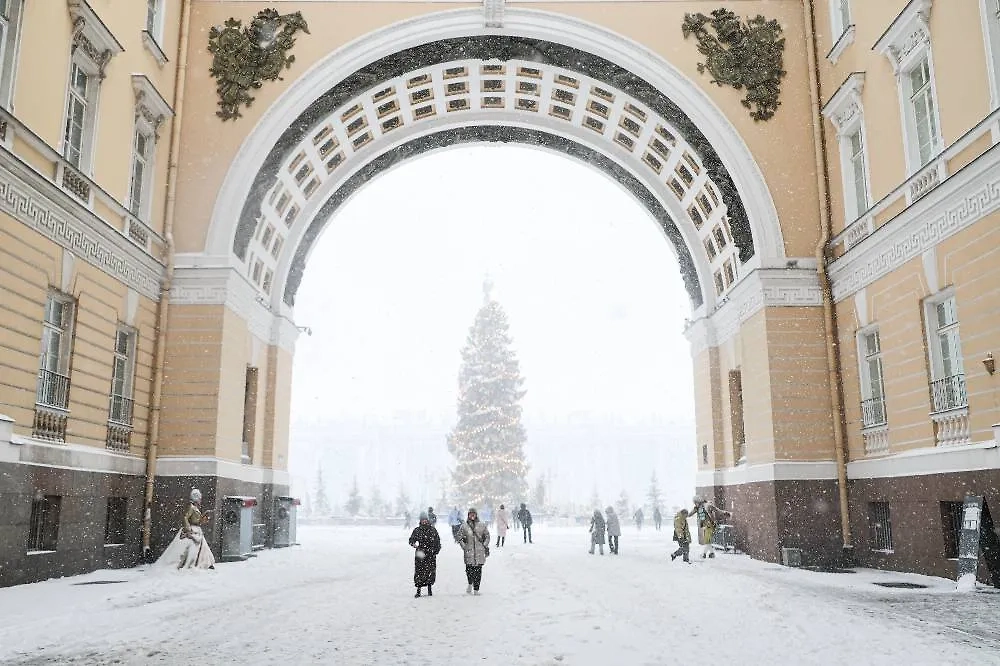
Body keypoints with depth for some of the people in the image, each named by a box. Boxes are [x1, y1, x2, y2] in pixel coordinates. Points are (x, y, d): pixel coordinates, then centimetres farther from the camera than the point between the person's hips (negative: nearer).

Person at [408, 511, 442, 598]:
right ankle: (418, 590, 1)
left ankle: (430, 589, 15)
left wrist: (437, 550, 4)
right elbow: (411, 540, 5)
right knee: (419, 571, -5)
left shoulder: (433, 529, 6)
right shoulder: (417, 530, 4)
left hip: (431, 555, 0)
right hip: (420, 554, 0)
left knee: (430, 571, -1)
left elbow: (438, 540, 13)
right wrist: (414, 544, -17)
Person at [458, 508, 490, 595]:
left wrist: (485, 546, 9)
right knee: (469, 569, -11)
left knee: (478, 570, 0)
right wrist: (464, 546, 0)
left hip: (480, 551, 1)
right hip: (469, 551, -1)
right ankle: (470, 584, 17)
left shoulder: (481, 526, 9)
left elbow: (487, 536, 18)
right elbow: (459, 537, 11)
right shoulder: (464, 526, 6)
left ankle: (476, 589, 8)